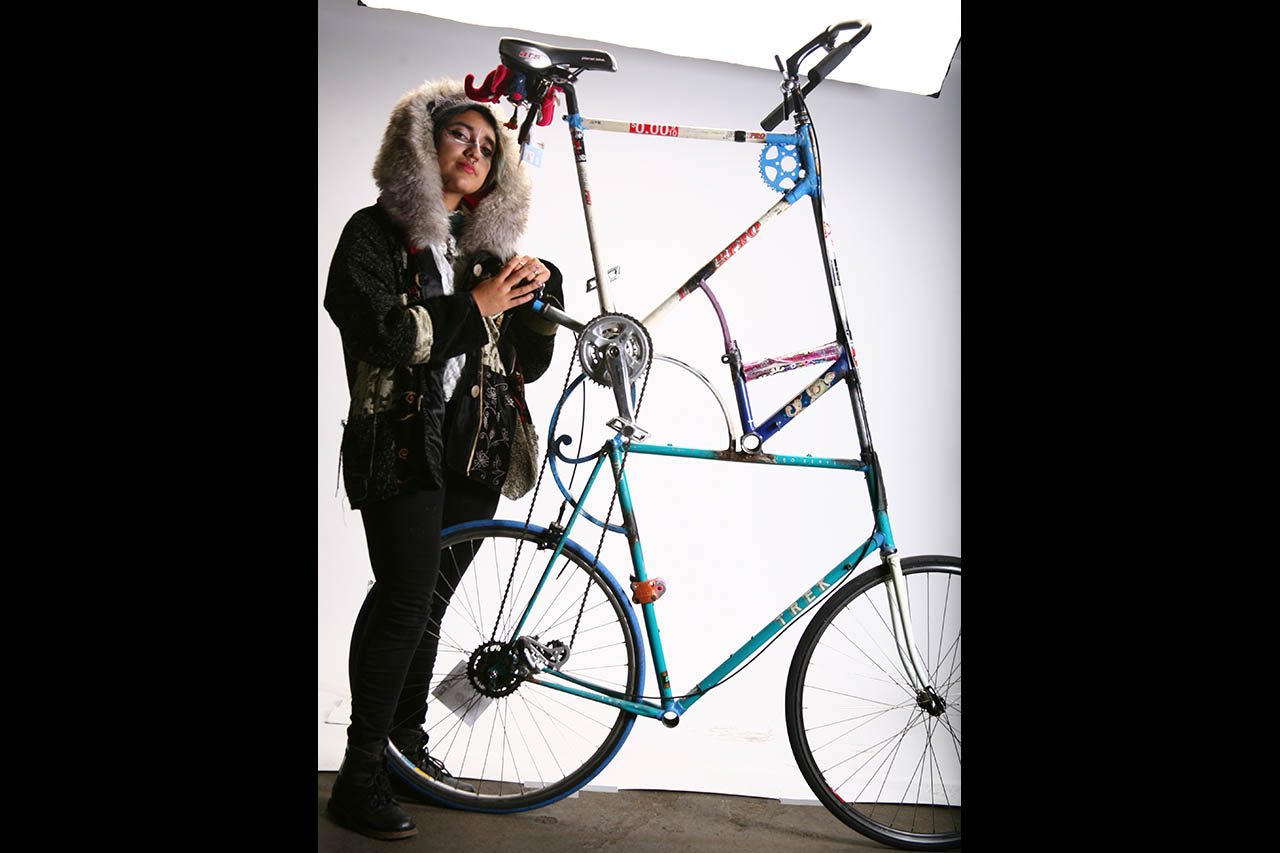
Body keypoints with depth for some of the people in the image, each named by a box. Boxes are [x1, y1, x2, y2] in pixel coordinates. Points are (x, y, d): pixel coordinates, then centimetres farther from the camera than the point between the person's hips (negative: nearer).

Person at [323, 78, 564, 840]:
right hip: (403, 442, -5)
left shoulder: (488, 244, 18)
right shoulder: (378, 232, 3)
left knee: (431, 600, 12)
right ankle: (360, 776, -2)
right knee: (407, 597, -12)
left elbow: (528, 362, 15)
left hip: (477, 448, 5)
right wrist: (474, 307, -12)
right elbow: (378, 333, -14)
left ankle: (407, 735, 28)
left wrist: (542, 291, -1)